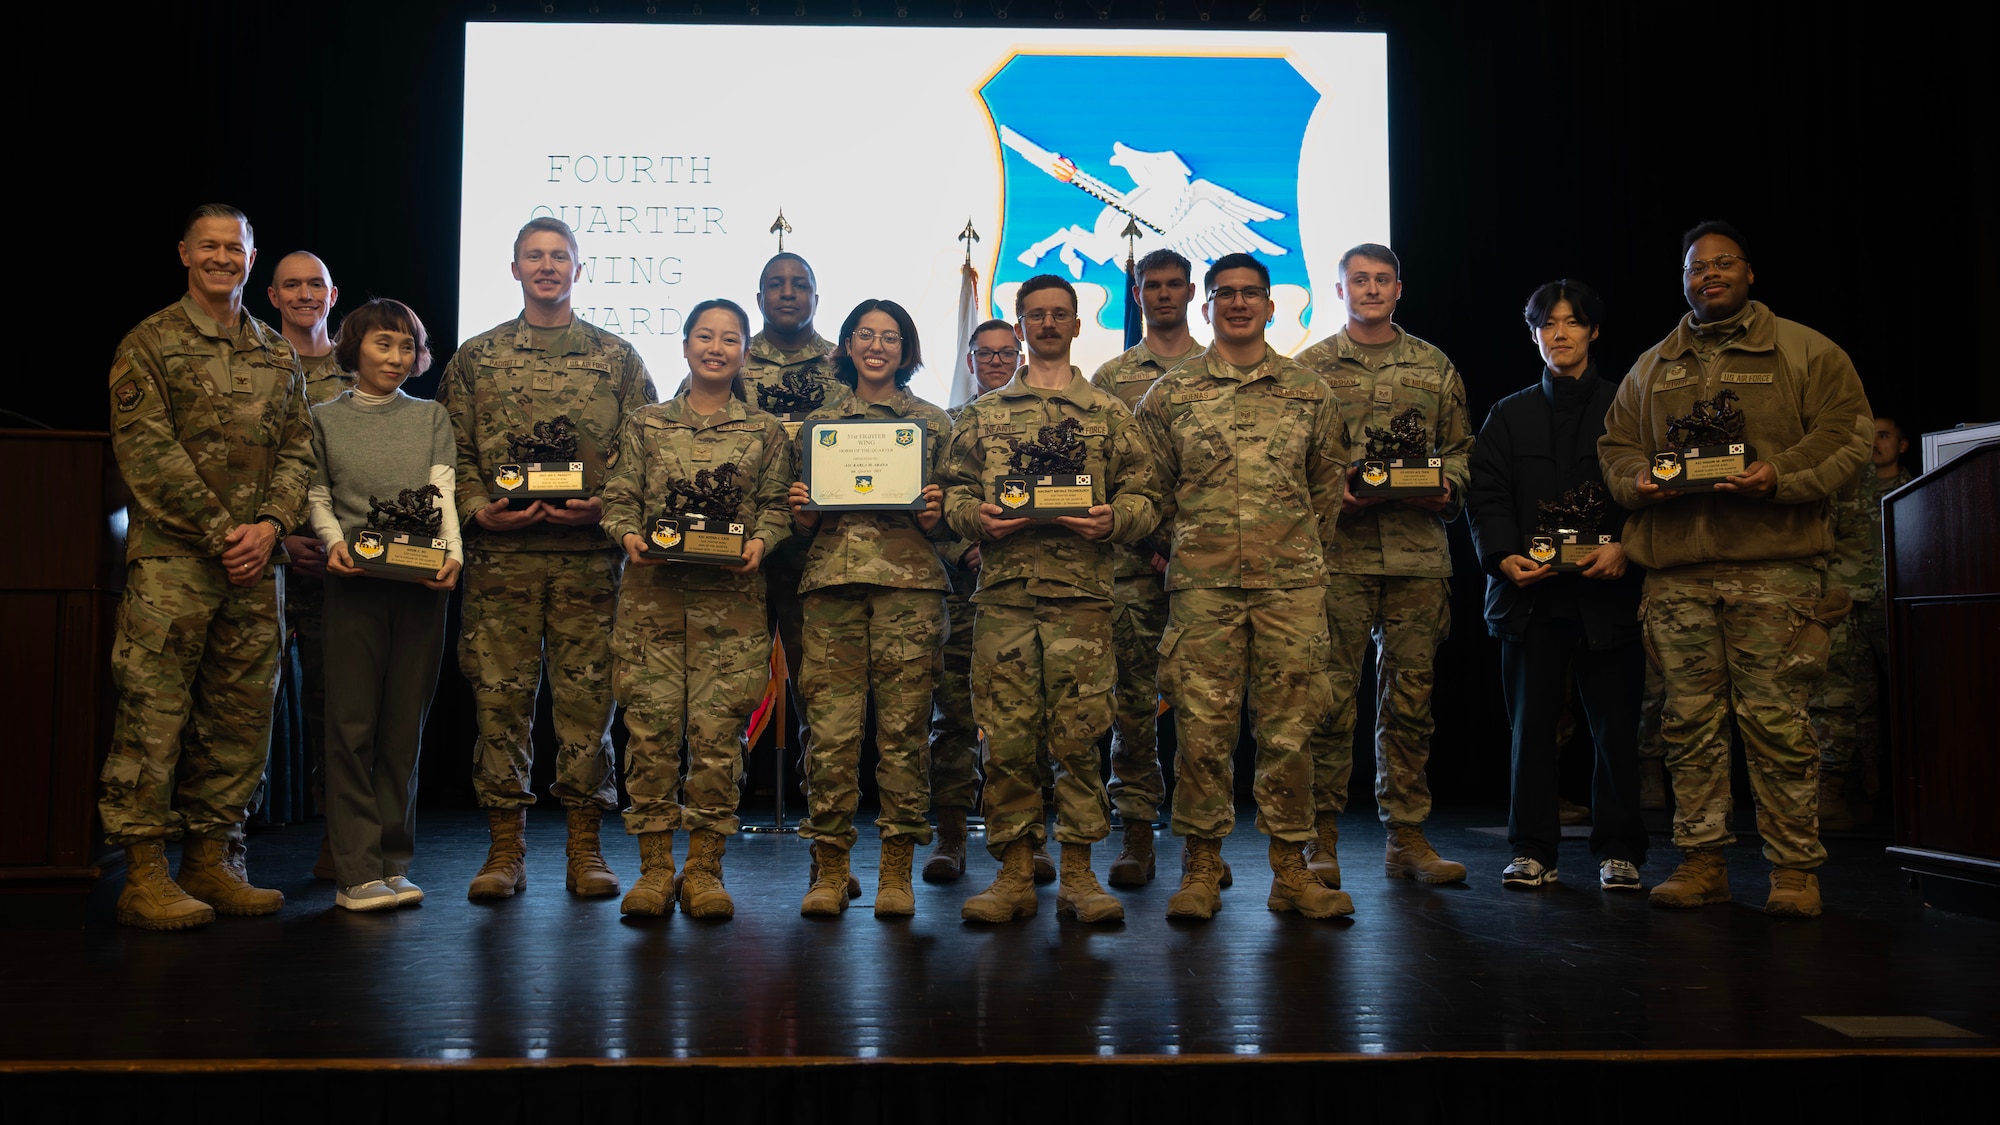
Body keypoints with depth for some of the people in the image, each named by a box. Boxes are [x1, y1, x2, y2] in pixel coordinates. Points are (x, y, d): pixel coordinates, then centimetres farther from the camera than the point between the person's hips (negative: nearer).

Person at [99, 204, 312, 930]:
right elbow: (147, 449, -7)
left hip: (254, 564, 5)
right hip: (171, 556, -5)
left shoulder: (278, 355, 16)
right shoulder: (149, 344, 2)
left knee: (240, 714, 7)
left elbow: (297, 451, 11)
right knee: (153, 712, -4)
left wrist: (269, 525, -6)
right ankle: (144, 874, 2)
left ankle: (211, 861, 17)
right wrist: (221, 530, -13)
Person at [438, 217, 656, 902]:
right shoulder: (475, 358, 12)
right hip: (500, 555, 1)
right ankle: (505, 847, 12)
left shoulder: (617, 358, 10)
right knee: (500, 696, 2)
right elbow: (453, 453, 9)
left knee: (588, 697, 1)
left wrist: (603, 506, -9)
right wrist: (478, 510, -8)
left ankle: (585, 847, 11)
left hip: (590, 554, -1)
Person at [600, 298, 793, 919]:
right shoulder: (646, 424, 13)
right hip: (652, 594, 1)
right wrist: (630, 535, -9)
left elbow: (777, 505, 9)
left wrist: (759, 541, -10)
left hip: (730, 598, 0)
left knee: (717, 729, -3)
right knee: (651, 725, -2)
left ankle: (704, 867, 8)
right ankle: (654, 866, 8)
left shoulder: (766, 431, 12)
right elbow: (619, 497, 10)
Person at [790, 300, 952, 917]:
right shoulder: (820, 420, 18)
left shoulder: (932, 423, 13)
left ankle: (897, 872, 7)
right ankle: (829, 869, 7)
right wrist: (801, 513, -1)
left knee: (903, 728, -2)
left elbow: (951, 521, 12)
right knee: (830, 730, -3)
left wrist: (933, 519, -9)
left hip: (909, 582, -1)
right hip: (832, 579, 1)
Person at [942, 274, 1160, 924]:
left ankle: (1078, 874, 9)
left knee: (1078, 736, -1)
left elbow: (1143, 496, 9)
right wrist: (976, 517, -7)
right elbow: (953, 491, 14)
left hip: (1082, 594, -1)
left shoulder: (1109, 414, 13)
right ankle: (1015, 874, 9)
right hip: (1004, 594, 1)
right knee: (1007, 738, 0)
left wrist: (1112, 520, -11)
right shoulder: (983, 414, 16)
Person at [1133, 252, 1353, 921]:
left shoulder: (1309, 393, 10)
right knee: (1202, 727, 0)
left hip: (1292, 584, 1)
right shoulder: (1170, 394, 7)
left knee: (1289, 726, 4)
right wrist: (1181, 543, 7)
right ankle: (1201, 868, 11)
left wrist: (1304, 551, 14)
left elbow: (1330, 483, 17)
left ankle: (1290, 868, 14)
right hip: (1202, 586, -1)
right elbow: (1152, 486, 12)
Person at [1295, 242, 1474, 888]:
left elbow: (1460, 449, 16)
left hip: (1419, 553, 3)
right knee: (1330, 697, -2)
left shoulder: (1435, 368, 15)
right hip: (1337, 552, -2)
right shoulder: (1308, 368, 8)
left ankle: (1407, 836, 14)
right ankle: (1320, 839, 6)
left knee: (1410, 699, 6)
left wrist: (1447, 489, -3)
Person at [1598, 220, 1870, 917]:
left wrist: (1782, 476, -14)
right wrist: (1638, 481, -1)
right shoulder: (1650, 368, 21)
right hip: (1675, 571, 3)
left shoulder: (1805, 352, 10)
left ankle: (1795, 867, 4)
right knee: (1690, 720, 3)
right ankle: (1701, 859, 11)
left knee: (1775, 718, -6)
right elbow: (1614, 446, 21)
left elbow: (1846, 434, 2)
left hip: (1773, 566, -3)